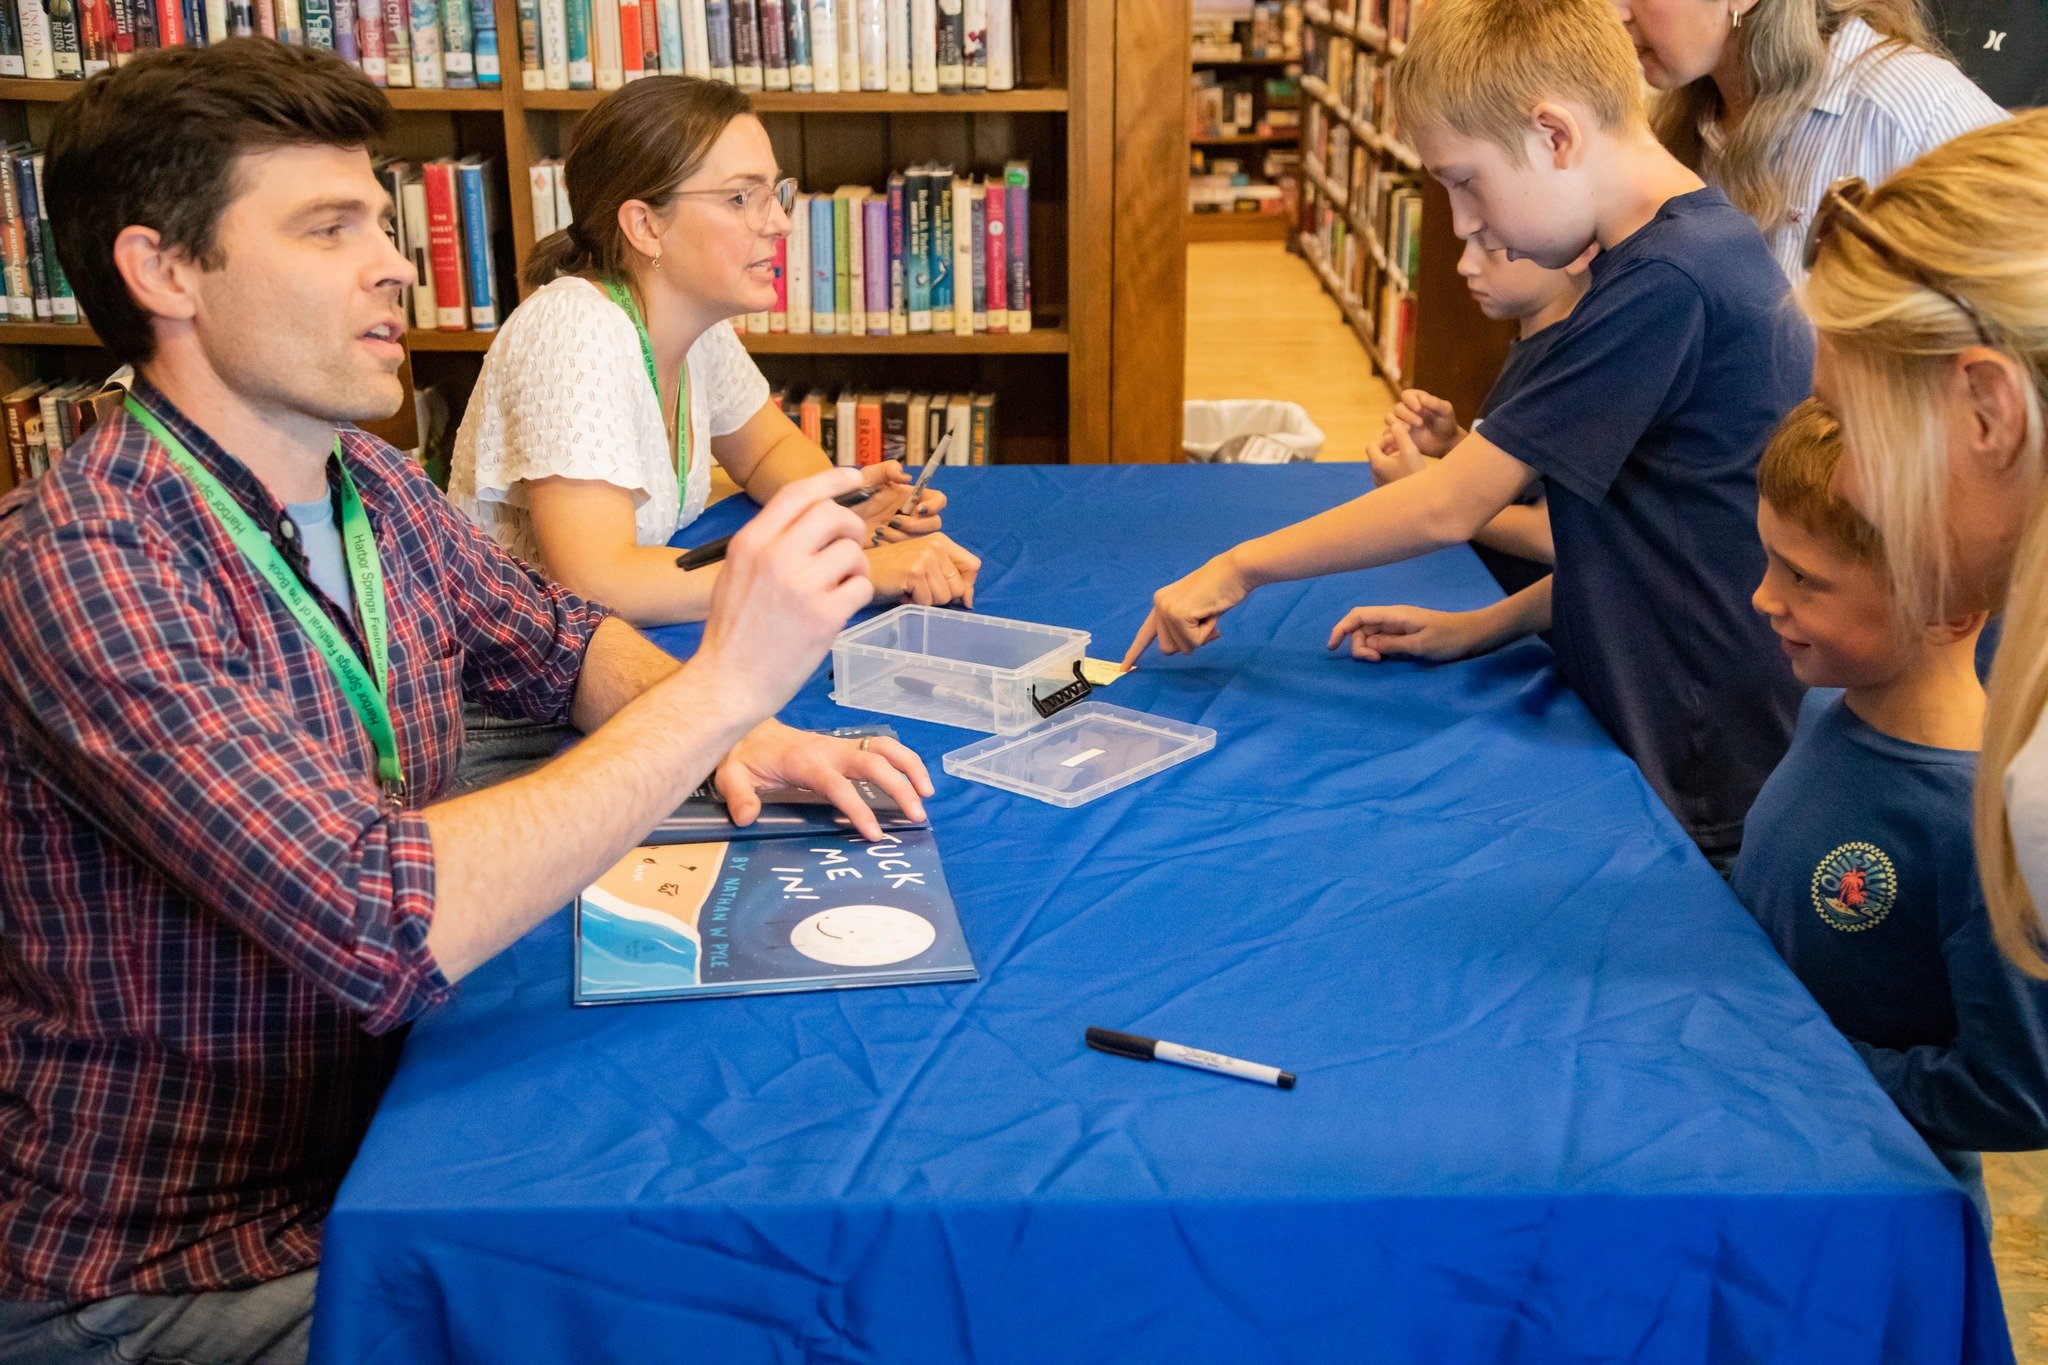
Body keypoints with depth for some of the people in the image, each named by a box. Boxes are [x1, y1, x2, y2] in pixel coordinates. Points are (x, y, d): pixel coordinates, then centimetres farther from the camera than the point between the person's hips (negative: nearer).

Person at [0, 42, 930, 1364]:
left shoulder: (375, 487, 0)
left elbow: (560, 640, 15)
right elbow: (384, 927, -34)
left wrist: (729, 733, -6)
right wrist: (722, 684, -29)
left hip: (385, 1137, 7)